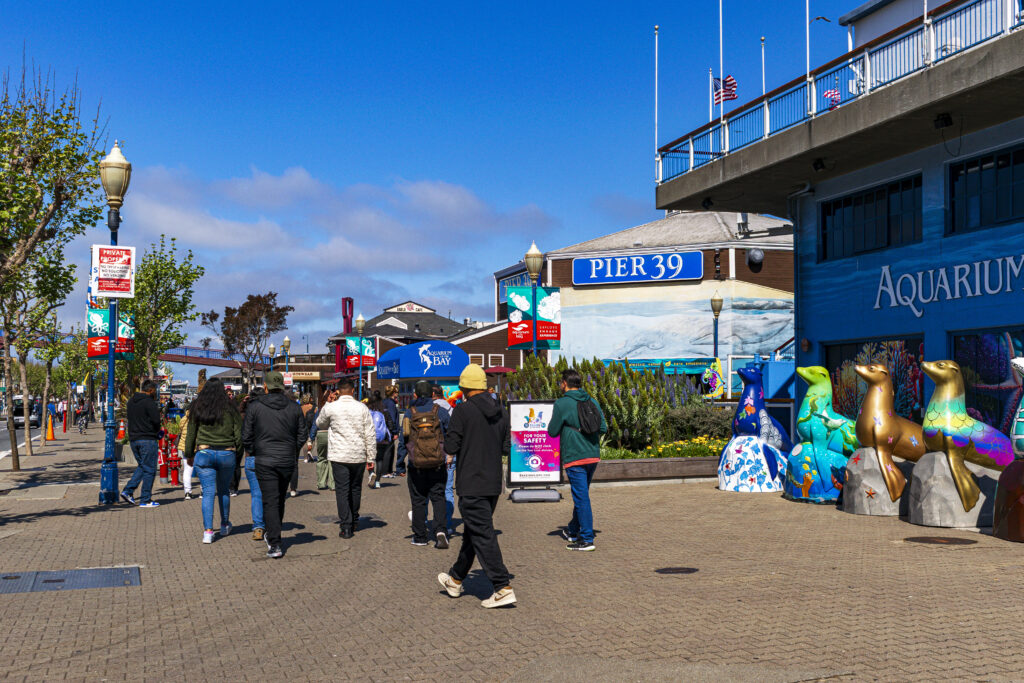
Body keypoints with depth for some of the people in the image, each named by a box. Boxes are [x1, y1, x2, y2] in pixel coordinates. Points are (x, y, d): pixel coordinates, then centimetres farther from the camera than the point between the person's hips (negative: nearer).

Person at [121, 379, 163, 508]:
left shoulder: (131, 401, 12)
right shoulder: (149, 402, -14)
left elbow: (132, 419, 16)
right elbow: (156, 420, -20)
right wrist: (156, 432, 2)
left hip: (133, 439, 8)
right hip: (147, 439, -8)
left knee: (142, 466, 20)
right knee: (149, 469, 0)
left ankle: (128, 490, 8)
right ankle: (145, 500, 2)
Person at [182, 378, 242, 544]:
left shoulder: (198, 408, 1)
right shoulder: (230, 408, 0)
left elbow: (191, 434, 5)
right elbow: (239, 432, 0)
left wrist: (189, 455, 15)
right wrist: (236, 449, 14)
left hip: (204, 454, -1)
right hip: (227, 454, 1)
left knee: (208, 492, 0)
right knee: (223, 490, 18)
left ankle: (208, 531, -11)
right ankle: (225, 526, 31)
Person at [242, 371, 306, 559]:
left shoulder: (254, 407, -5)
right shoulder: (294, 408, 2)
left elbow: (246, 437, -3)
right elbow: (301, 437, 5)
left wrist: (254, 452, 13)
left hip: (265, 461, -3)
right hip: (288, 461, 3)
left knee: (270, 502, -2)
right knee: (280, 499, 18)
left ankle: (275, 545, -8)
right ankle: (272, 536, 32)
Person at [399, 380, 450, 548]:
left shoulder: (409, 413, -1)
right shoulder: (440, 412, -2)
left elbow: (403, 439, 1)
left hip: (416, 466, 0)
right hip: (438, 466, 0)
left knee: (418, 501, 10)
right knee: (438, 498, 7)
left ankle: (420, 536, 15)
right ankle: (440, 530, -12)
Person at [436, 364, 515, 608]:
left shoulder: (463, 410, -13)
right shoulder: (500, 412, 5)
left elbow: (450, 447, -13)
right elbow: (506, 448, 9)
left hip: (471, 485, -7)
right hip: (493, 483, 7)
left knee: (483, 535, -5)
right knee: (473, 531, 19)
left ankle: (503, 588, -9)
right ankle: (456, 580, 34)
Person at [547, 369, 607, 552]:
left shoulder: (562, 404, -10)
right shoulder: (592, 402, 8)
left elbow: (552, 431, -6)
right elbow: (603, 428, 7)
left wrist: (553, 421, 13)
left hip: (574, 458, -7)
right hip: (593, 456, 7)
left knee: (581, 497, -5)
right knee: (581, 494, 19)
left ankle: (587, 540, -5)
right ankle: (573, 531, 34)